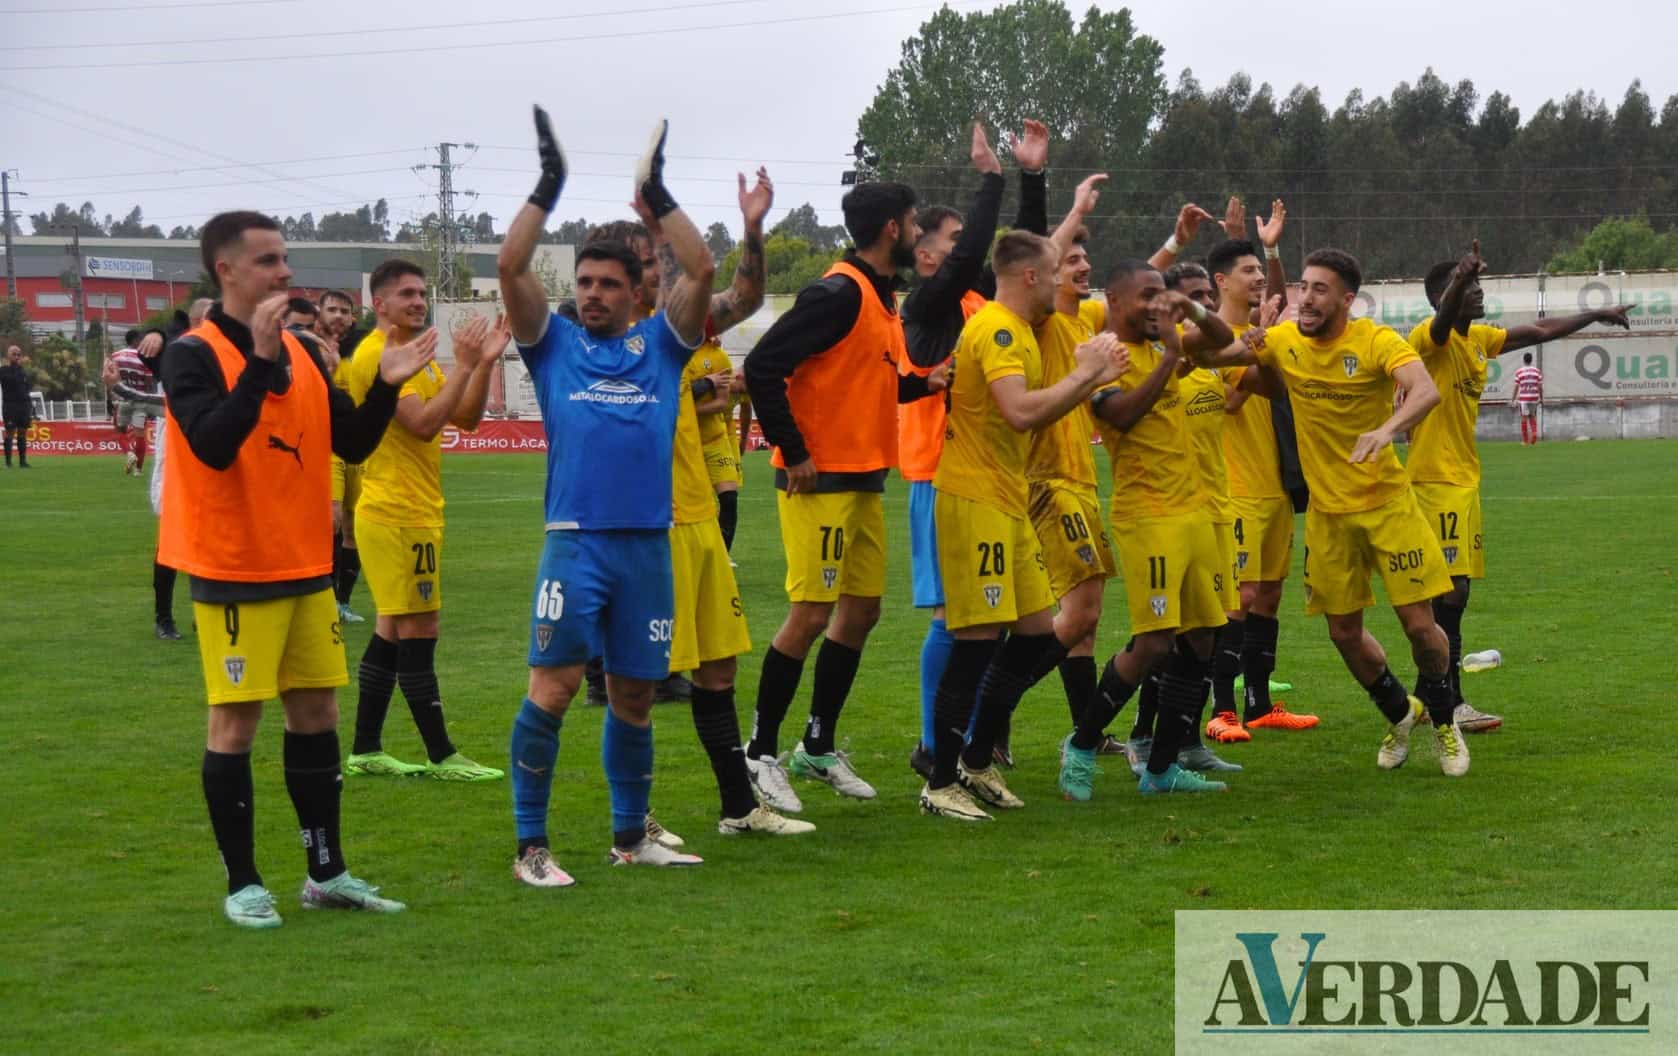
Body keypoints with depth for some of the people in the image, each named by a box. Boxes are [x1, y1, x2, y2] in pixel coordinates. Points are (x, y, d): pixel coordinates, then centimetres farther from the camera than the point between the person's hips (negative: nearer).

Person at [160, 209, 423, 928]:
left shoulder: (301, 353, 10)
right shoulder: (193, 355, -10)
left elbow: (352, 443, 11)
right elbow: (213, 445, -25)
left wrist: (386, 386, -4)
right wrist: (260, 360, -29)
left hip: (306, 567, 7)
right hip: (234, 571, -7)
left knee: (315, 712, 10)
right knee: (236, 720, -2)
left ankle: (326, 873, 18)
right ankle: (242, 884, 7)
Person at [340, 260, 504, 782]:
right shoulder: (375, 355, -14)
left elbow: (467, 417, 12)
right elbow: (424, 422, -23)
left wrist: (484, 362, 0)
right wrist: (464, 365, -20)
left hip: (414, 513, 10)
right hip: (398, 516, -10)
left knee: (392, 631, 11)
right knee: (418, 631, -6)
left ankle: (365, 751, 16)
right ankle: (442, 757, -3)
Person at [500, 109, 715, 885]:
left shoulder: (661, 343, 11)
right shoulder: (554, 342, 8)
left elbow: (701, 270, 0)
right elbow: (510, 267, -3)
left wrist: (657, 195, -1)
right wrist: (547, 189, -5)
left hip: (647, 543, 2)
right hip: (575, 540, -2)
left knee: (634, 694, 11)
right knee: (553, 684, -10)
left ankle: (631, 836, 24)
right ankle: (531, 845, -4)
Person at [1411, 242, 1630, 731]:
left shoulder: (1478, 338, 13)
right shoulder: (1430, 337, -13)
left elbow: (1539, 330, 27)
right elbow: (1444, 320, -38)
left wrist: (1598, 316, 36)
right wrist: (1461, 277, -58)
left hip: (1464, 478, 9)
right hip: (1436, 479, -9)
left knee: (1453, 590, 11)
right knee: (1449, 591, -12)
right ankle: (1450, 705, -11)